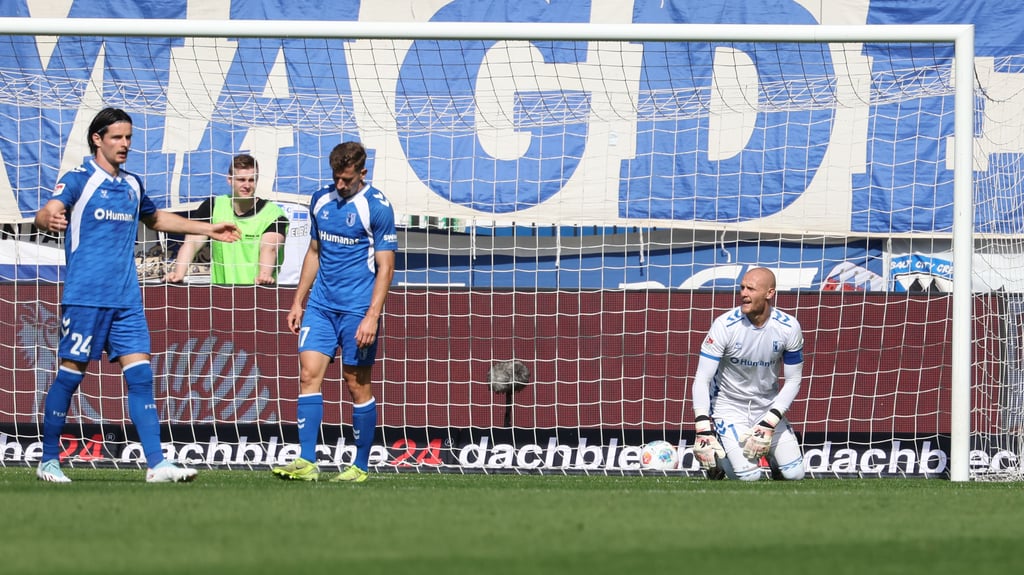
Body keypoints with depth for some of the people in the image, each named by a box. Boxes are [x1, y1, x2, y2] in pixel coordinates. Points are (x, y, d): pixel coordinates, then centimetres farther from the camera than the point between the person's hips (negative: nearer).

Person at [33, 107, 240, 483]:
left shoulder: (132, 185, 15)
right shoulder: (78, 180, -5)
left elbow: (156, 219, 34)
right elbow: (46, 213, -21)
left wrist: (208, 229, 35)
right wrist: (50, 219, -46)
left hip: (127, 300, 6)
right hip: (85, 297, -6)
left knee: (140, 375, -3)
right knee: (70, 374, -1)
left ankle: (156, 464, -7)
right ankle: (49, 461, 10)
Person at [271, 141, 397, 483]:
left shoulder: (377, 208, -8)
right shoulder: (321, 200, 9)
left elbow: (385, 266, -9)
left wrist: (372, 316, -17)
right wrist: (298, 302, 16)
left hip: (357, 309, -5)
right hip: (320, 304, 5)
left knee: (357, 386, 0)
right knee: (309, 374, -6)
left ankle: (361, 466, 9)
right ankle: (306, 462, -9)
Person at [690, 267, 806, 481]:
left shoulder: (789, 328, -14)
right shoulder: (725, 325, -21)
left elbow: (793, 381, -6)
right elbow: (702, 380, -20)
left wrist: (769, 424, -18)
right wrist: (703, 430, -30)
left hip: (768, 405, 3)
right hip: (729, 406, -3)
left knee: (794, 473, -7)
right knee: (748, 475, -18)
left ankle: (771, 453, 26)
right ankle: (717, 458, 14)